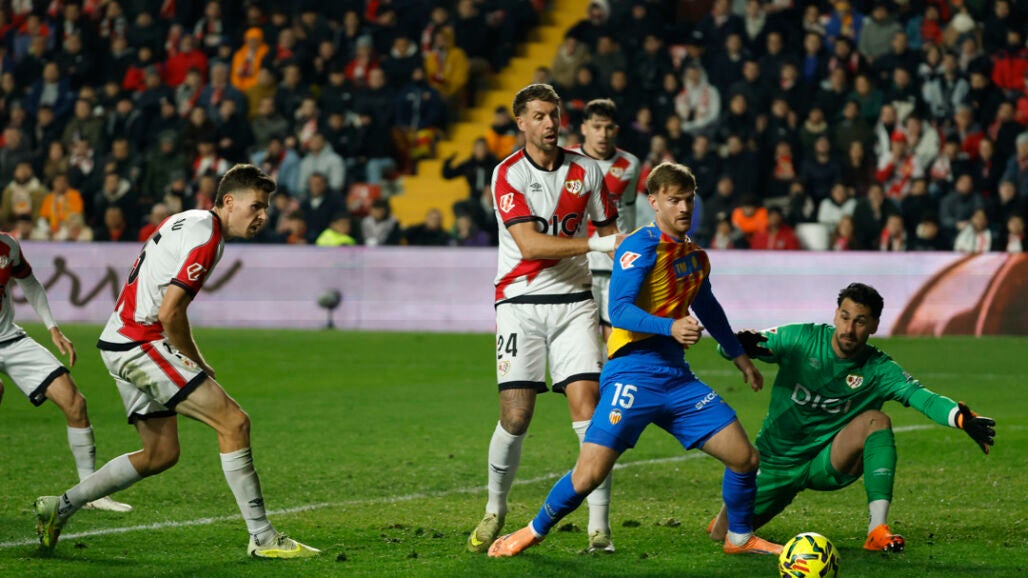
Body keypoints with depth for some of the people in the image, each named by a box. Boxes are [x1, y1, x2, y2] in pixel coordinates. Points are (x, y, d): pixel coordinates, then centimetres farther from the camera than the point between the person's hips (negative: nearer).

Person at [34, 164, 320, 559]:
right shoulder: (205, 236, -15)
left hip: (125, 344, 11)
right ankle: (262, 538, -12)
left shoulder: (188, 223, 16)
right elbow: (169, 313, -21)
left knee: (161, 454, 14)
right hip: (140, 344, -11)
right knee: (233, 422, -13)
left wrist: (191, 361, 16)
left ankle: (59, 508, 20)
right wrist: (197, 364, -8)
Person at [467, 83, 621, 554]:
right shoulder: (508, 175, -5)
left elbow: (609, 231, 17)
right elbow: (529, 243, -17)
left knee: (588, 407, -11)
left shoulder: (586, 170, 6)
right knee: (516, 416, -7)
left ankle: (599, 526, -10)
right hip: (521, 302, -2)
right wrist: (593, 244, -25)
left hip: (574, 302, 2)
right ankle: (495, 511, 18)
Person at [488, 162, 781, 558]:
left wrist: (740, 357, 41)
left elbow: (707, 308, 33)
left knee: (745, 458, 0)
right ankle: (534, 532, 13)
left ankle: (740, 539, 24)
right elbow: (619, 310, -21)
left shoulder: (695, 256, 14)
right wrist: (671, 327, -34)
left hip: (677, 377, 7)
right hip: (632, 374, -7)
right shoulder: (641, 247, -9)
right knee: (588, 476, -13)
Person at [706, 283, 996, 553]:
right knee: (722, 534, -3)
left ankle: (878, 530, -32)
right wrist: (740, 344, -37)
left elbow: (920, 396, -30)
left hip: (827, 465, -1)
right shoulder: (800, 339, -13)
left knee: (876, 421, -28)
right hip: (776, 464, 1)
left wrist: (962, 417, -50)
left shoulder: (879, 370, -13)